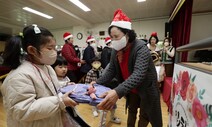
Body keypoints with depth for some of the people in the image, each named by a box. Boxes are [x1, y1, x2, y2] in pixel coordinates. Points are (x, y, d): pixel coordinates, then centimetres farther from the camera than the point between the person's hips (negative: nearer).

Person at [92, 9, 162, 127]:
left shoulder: (141, 48, -30)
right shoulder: (115, 51, -10)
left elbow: (139, 74, -43)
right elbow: (111, 70, -8)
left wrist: (118, 92, -56)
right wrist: (97, 82, -22)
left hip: (146, 88, -5)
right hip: (131, 89, 5)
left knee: (145, 115, 15)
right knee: (131, 110, 25)